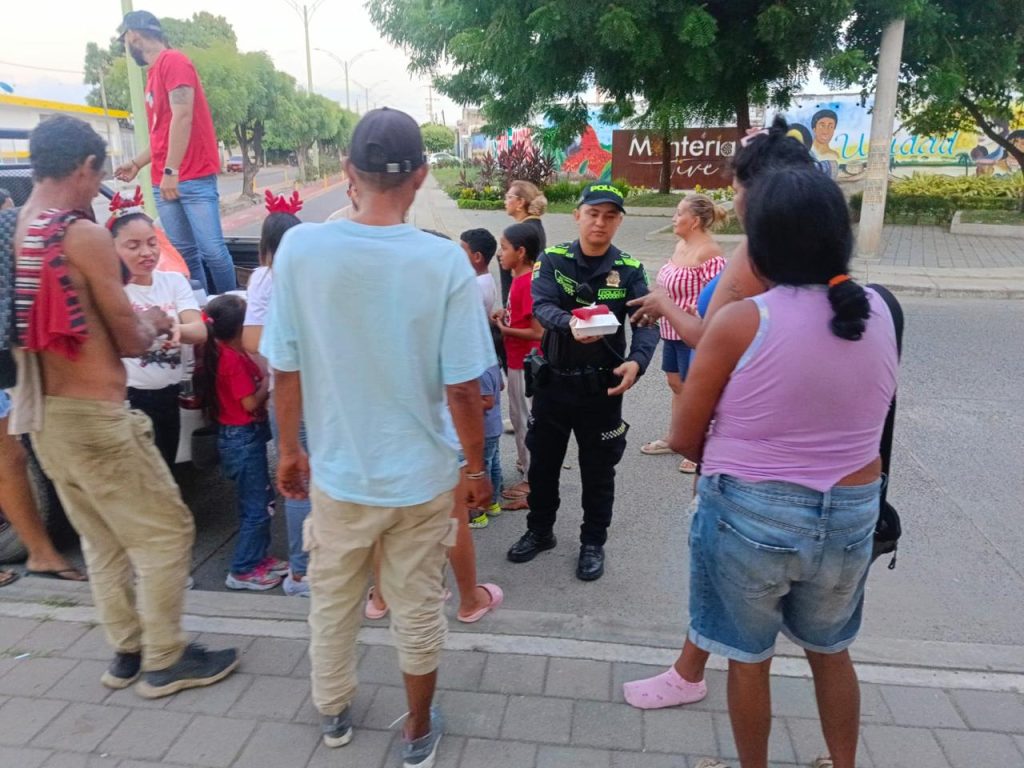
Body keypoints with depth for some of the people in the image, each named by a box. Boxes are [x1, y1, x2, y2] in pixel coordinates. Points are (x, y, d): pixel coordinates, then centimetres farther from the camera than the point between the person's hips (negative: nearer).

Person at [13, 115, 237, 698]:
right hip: (94, 415, -8)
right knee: (166, 533, 5)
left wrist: (128, 320, 19)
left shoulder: (14, 236, 8)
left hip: (41, 413, 9)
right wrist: (153, 323, 9)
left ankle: (128, 652, 30)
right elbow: (130, 342, -12)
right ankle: (165, 661, 16)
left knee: (102, 541, 19)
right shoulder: (84, 236, -16)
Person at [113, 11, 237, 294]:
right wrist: (137, 163, 27)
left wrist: (171, 170, -18)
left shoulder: (173, 61, -5)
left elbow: (182, 118, -15)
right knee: (184, 252, 3)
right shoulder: (153, 73, 20)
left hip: (194, 178, -8)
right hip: (163, 181, 8)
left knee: (211, 249, -10)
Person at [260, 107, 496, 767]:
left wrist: (290, 450, 10)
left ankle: (334, 713, 47)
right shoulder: (444, 261, -16)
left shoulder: (300, 248, -12)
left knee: (332, 602, 24)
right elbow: (462, 388, -15)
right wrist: (476, 467, 1)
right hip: (422, 476, -1)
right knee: (418, 611, 17)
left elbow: (285, 369, -6)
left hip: (337, 472, 2)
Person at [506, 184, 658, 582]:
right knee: (542, 461, 16)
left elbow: (646, 322, -15)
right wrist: (570, 324, -42)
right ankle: (539, 530, 38)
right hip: (553, 380, 1)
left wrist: (637, 361, -36)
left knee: (598, 470, 11)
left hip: (602, 386, -1)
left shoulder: (629, 270, -5)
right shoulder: (553, 260, -4)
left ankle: (593, 542, 32)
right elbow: (541, 306, -20)